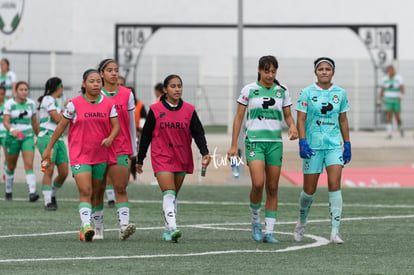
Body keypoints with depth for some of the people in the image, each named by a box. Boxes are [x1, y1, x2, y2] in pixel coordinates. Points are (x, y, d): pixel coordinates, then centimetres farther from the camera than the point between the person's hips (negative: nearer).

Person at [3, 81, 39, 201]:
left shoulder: (31, 103, 5)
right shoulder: (9, 103, -5)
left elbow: (34, 122, 16)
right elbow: (5, 122, -13)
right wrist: (12, 130, -33)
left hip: (28, 136, 1)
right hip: (13, 137, -1)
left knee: (29, 165, -15)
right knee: (11, 166, 12)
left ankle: (32, 192, -26)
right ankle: (8, 191, 33)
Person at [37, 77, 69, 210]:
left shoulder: (54, 101, 21)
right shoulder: (48, 99, -7)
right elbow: (57, 118, -12)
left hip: (58, 139, 9)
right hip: (47, 138, -9)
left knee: (64, 172, 1)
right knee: (49, 170, -14)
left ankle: (52, 194, 21)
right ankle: (48, 202, -14)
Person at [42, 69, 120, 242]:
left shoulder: (108, 104, 3)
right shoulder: (75, 104, -4)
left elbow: (116, 126, 4)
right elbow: (61, 127, 4)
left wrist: (110, 138, -18)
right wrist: (48, 148, 6)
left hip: (101, 155, 3)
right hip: (79, 155, -3)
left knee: (93, 193, 11)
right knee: (85, 192, -17)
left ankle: (84, 229, 23)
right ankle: (86, 226, -26)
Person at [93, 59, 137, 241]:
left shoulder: (127, 94, 6)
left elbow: (131, 124, 11)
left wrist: (134, 151, 12)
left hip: (121, 149, 0)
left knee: (121, 188, -11)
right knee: (97, 190, 6)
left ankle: (124, 226, -21)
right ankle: (98, 228, 15)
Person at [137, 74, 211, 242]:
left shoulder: (189, 110, 4)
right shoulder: (155, 110, -1)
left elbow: (198, 133, 1)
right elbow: (146, 135, 4)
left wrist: (205, 152, -15)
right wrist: (140, 159, 7)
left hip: (182, 159, 3)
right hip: (161, 158, -3)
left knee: (173, 196, 11)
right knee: (169, 193, -17)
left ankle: (167, 231, 20)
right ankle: (172, 228, -27)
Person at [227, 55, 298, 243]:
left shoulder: (282, 91, 7)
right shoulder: (249, 90, 0)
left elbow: (288, 115, 14)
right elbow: (239, 117, 3)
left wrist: (292, 126, -10)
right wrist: (234, 146, -1)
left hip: (275, 142, 3)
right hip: (254, 141, -3)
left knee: (272, 188, 1)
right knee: (258, 184, -18)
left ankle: (269, 231, 6)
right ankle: (255, 221, 6)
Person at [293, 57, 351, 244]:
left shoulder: (340, 93, 7)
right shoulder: (307, 93, -2)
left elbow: (343, 120, 13)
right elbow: (301, 120, -4)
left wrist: (347, 145, 11)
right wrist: (302, 143, -15)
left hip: (334, 145, 2)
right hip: (313, 146, -2)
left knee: (335, 185, -13)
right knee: (309, 190, 4)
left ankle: (335, 232, -14)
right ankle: (302, 222, 32)